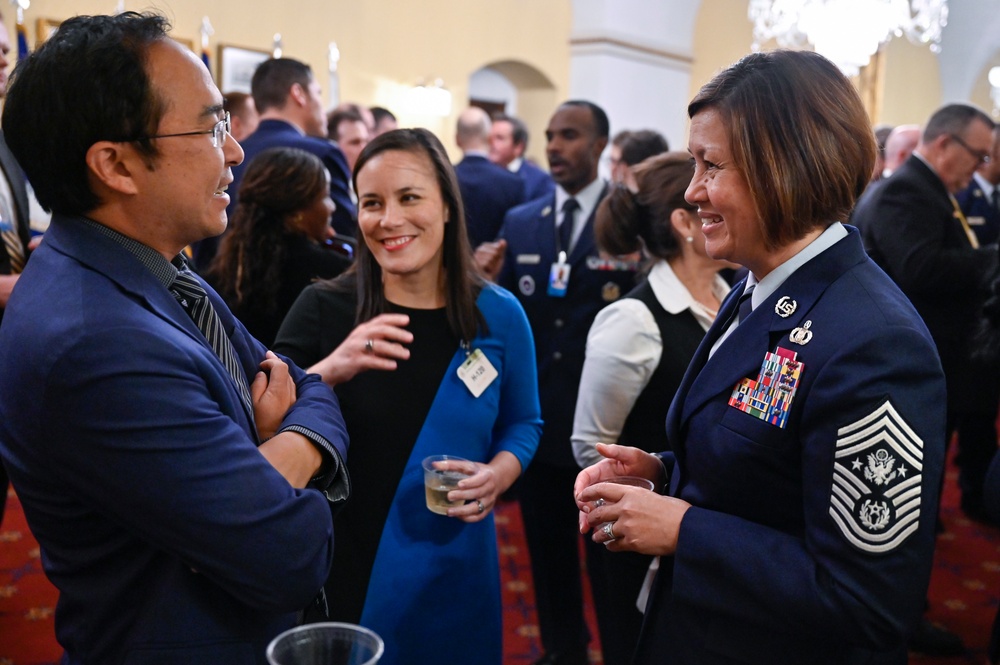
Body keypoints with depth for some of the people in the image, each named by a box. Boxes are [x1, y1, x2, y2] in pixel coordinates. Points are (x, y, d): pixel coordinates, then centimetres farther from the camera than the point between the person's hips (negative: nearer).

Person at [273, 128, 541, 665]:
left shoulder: (499, 315, -5)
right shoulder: (322, 308, -9)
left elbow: (521, 424, 6)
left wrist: (498, 476, -14)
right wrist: (330, 370, -30)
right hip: (336, 567, -1)